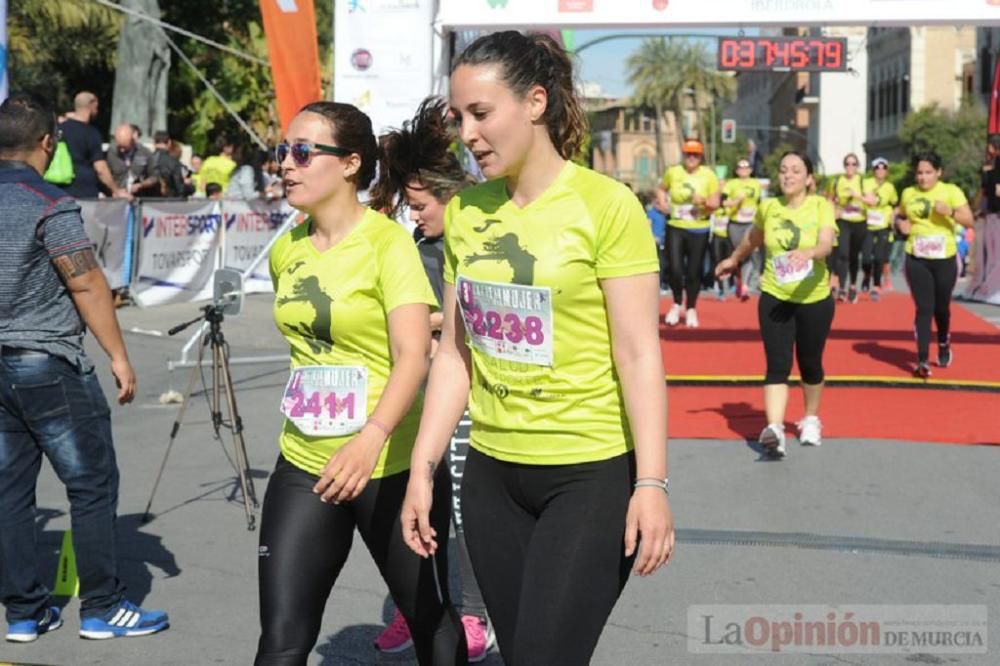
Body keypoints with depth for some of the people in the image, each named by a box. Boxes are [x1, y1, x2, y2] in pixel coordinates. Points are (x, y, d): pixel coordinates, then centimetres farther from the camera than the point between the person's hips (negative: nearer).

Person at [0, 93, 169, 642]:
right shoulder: (50, 206, -13)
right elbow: (87, 285, -14)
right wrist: (119, 357, -9)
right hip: (49, 364, -8)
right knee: (92, 486, 2)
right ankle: (102, 608, 6)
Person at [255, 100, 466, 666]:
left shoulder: (388, 241, -13)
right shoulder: (286, 251, 6)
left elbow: (414, 357, -23)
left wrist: (370, 439, -37)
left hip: (391, 466, -5)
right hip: (304, 466, 5)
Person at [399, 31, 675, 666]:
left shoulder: (605, 205, -11)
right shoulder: (464, 210, 5)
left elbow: (639, 355, -12)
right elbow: (455, 354, 9)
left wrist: (651, 482, -17)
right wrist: (423, 467, 6)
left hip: (592, 475, -5)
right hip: (492, 474, 6)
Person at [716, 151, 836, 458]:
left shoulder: (821, 206, -11)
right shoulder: (768, 207, -1)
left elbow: (827, 245, -28)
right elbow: (752, 238, 21)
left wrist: (809, 252, -49)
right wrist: (734, 260, 35)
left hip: (814, 300, -1)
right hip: (774, 298, 1)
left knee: (810, 364, 14)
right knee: (777, 365, -13)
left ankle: (811, 419, 37)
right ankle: (774, 429, -24)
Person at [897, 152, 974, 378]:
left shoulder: (951, 191, -4)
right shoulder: (908, 193, 5)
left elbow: (969, 221, -8)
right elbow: (901, 217, 22)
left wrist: (950, 211, -26)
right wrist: (900, 224, -1)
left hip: (944, 259, -1)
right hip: (916, 260, 1)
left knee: (941, 308, 12)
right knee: (924, 309, -6)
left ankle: (944, 346, 39)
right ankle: (923, 360, -8)